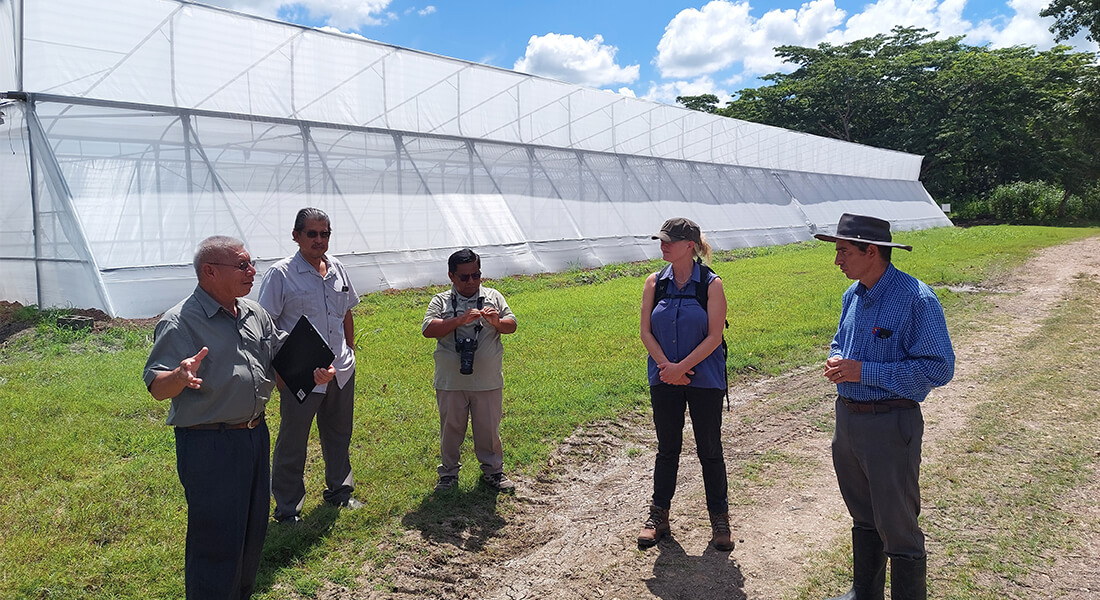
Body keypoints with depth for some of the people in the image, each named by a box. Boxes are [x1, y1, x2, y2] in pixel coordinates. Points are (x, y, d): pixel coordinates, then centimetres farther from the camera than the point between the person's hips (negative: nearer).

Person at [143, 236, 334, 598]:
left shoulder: (254, 313, 8)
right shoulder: (180, 322, -15)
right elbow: (156, 388, -19)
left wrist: (309, 371, -4)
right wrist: (180, 377, -41)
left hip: (255, 435, 8)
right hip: (208, 444, -8)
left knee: (253, 530, 20)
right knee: (216, 540, 0)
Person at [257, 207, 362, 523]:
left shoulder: (337, 269, 7)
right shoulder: (281, 274, -10)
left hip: (341, 370, 6)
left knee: (339, 434, 20)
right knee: (292, 442, 5)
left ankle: (338, 490, 39)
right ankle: (287, 509, 20)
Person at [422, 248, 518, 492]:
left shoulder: (493, 297, 5)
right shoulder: (441, 301, -1)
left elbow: (512, 325, 4)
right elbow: (428, 329, -14)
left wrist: (497, 322, -19)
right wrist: (460, 320, -23)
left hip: (488, 381, 1)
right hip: (450, 382, -1)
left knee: (489, 428, 12)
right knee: (451, 428, 12)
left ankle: (493, 470, 30)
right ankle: (448, 473, 29)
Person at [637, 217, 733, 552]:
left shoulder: (711, 285, -9)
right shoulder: (655, 283, 1)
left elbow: (714, 337, -12)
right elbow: (646, 331, 0)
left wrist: (681, 368, -17)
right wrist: (666, 366, -12)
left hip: (705, 378, -3)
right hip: (664, 380, 3)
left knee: (709, 449, 6)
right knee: (667, 448, 12)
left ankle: (719, 518, 22)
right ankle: (658, 516, 25)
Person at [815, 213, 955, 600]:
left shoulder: (917, 299, -18)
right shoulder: (853, 295, 7)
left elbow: (939, 367, -20)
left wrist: (864, 372, -23)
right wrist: (836, 362, -2)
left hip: (890, 425, -8)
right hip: (847, 418, 8)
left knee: (898, 529, 4)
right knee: (863, 519, 22)